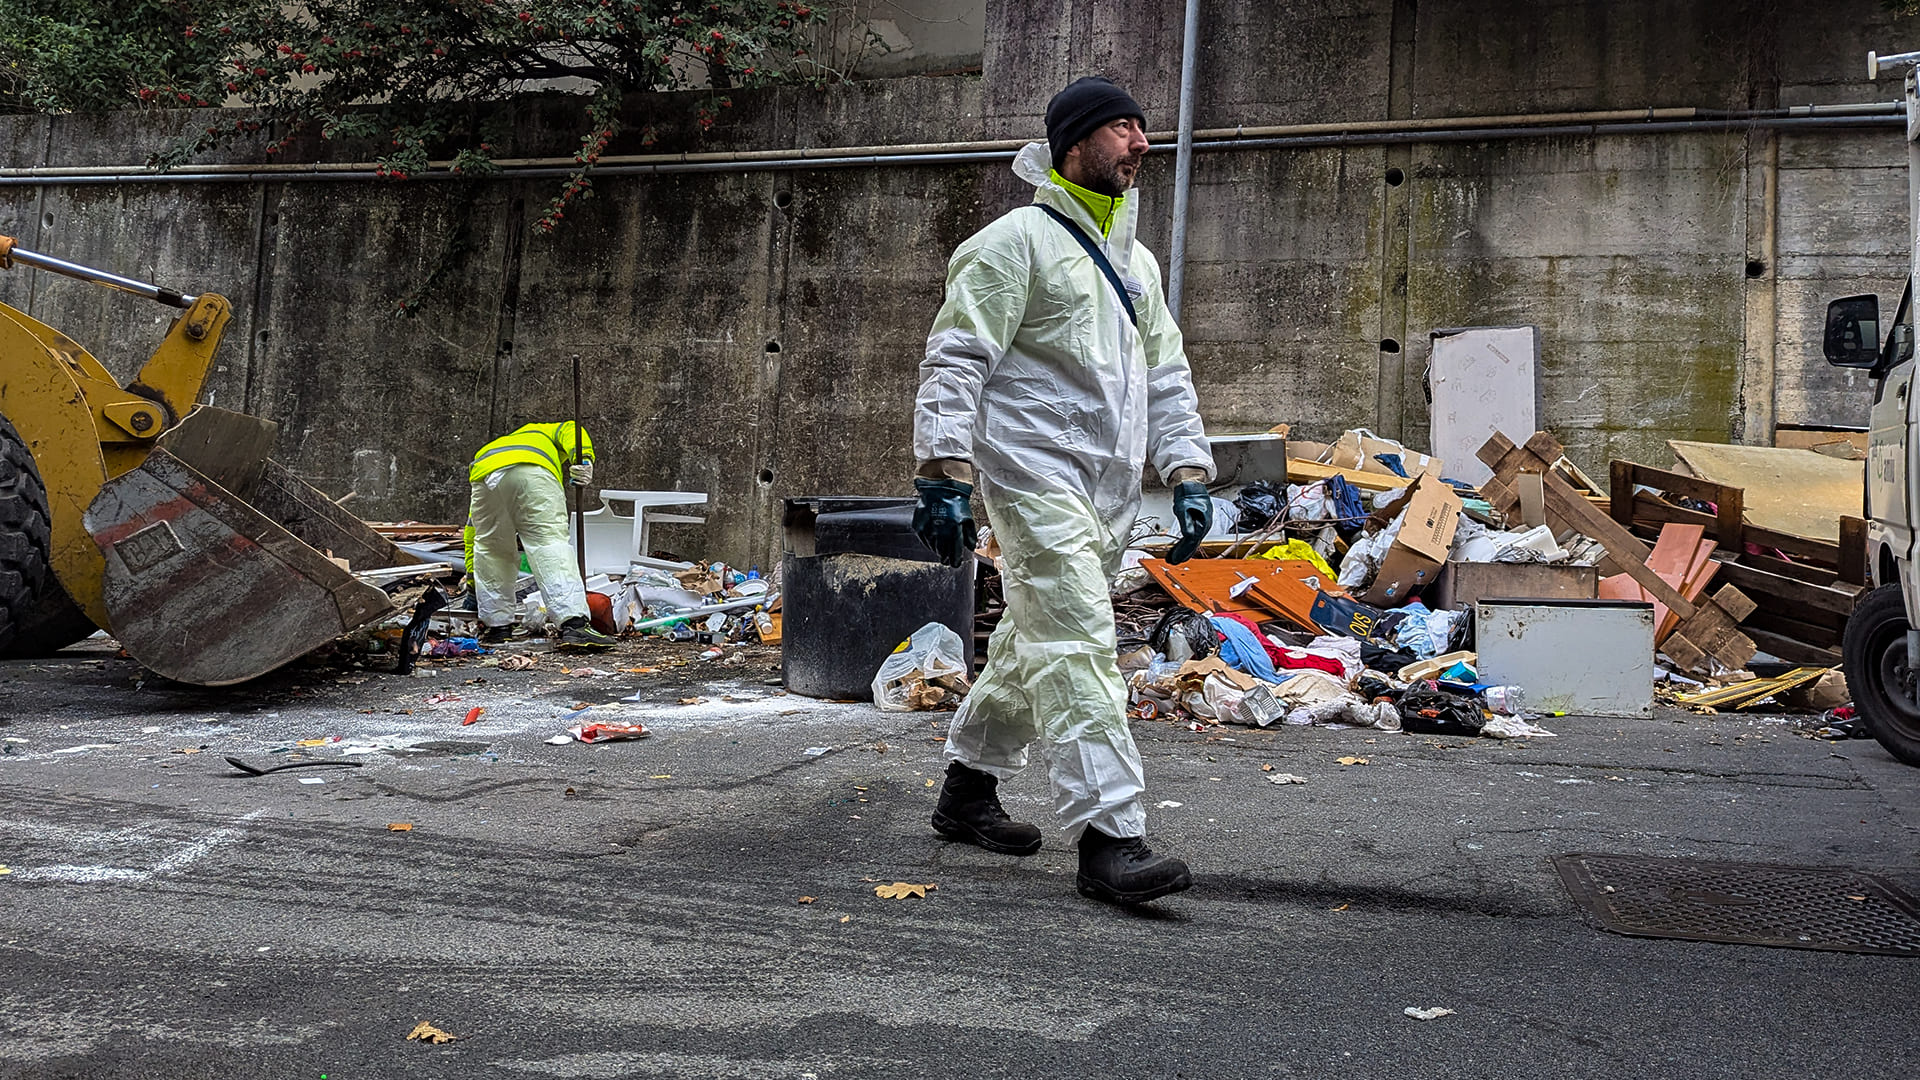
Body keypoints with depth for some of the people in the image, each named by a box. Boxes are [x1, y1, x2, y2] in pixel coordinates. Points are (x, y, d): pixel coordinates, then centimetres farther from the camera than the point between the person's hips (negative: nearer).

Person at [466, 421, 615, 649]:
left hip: (483, 476, 4)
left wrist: (473, 588, 53)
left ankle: (497, 625, 25)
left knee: (489, 550, 22)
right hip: (530, 472, -4)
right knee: (551, 544, -8)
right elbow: (570, 431, 16)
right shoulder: (547, 433, 43)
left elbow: (472, 529, 47)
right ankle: (574, 624, -20)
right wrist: (583, 460, -3)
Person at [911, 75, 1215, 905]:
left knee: (1035, 645, 15)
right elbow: (955, 362, -10)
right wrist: (944, 475, -19)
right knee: (1077, 645, -15)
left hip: (1107, 490, 8)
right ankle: (1109, 837, -17)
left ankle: (967, 790, 30)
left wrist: (1188, 476, 13)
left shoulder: (1135, 262, 21)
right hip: (1035, 476, -8)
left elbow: (1166, 377, 23)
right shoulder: (1016, 241, -4)